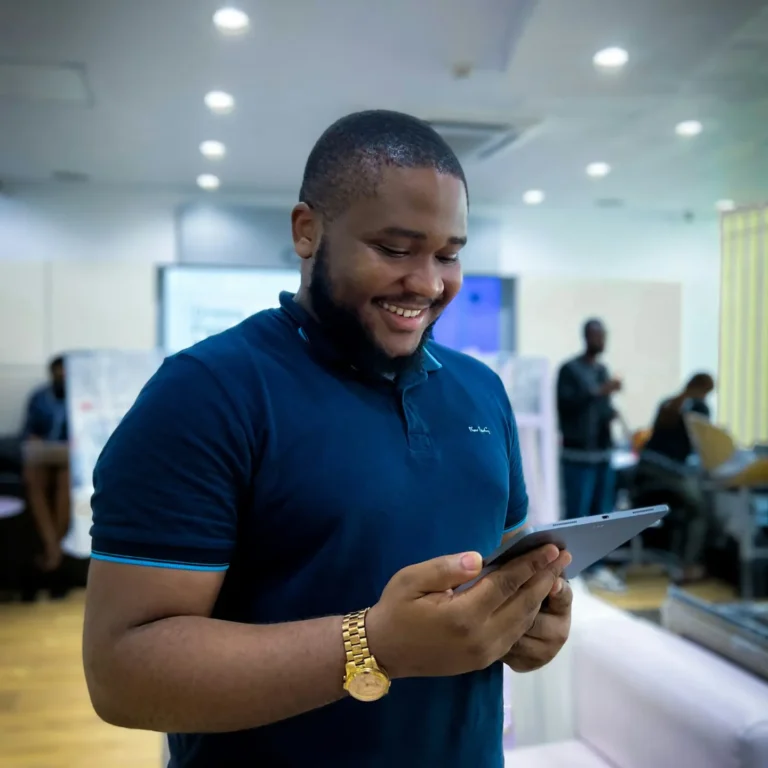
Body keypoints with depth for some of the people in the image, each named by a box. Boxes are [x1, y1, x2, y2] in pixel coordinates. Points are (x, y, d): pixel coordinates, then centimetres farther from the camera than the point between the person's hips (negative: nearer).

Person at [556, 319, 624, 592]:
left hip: (603, 452, 7)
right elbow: (566, 404, -17)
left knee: (602, 513, 9)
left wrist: (610, 412, 2)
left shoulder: (602, 370, 17)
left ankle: (596, 566, 19)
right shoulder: (569, 369, -5)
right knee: (577, 514, -6)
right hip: (578, 454, -7)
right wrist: (600, 392, -23)